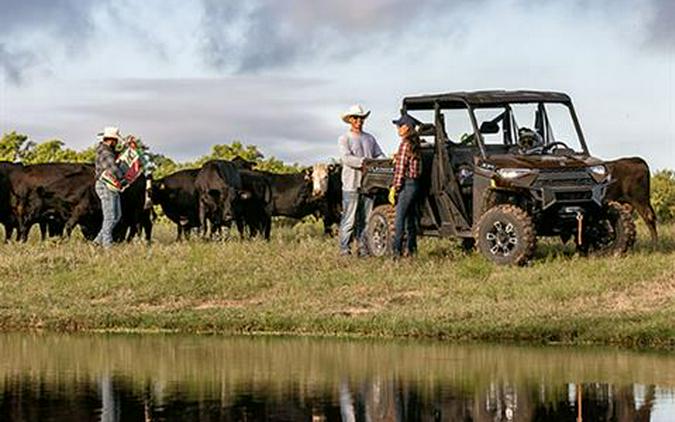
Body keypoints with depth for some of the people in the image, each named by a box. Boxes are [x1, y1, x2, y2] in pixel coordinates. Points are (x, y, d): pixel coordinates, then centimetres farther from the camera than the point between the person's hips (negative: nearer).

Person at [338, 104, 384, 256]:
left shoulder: (370, 138, 18)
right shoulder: (344, 139, 2)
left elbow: (380, 155, 13)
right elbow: (346, 158, -13)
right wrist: (362, 161, -25)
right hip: (351, 184, -5)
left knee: (365, 219, 6)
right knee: (349, 219, -6)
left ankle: (363, 248, 10)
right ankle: (344, 248, -2)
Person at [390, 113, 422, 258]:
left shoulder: (405, 144, -14)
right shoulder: (415, 143, 12)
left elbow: (400, 169, -15)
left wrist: (395, 188, -13)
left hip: (406, 185, -9)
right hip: (415, 184, 9)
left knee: (399, 219, -8)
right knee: (410, 219, 14)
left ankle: (397, 250, -11)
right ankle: (411, 250, 18)